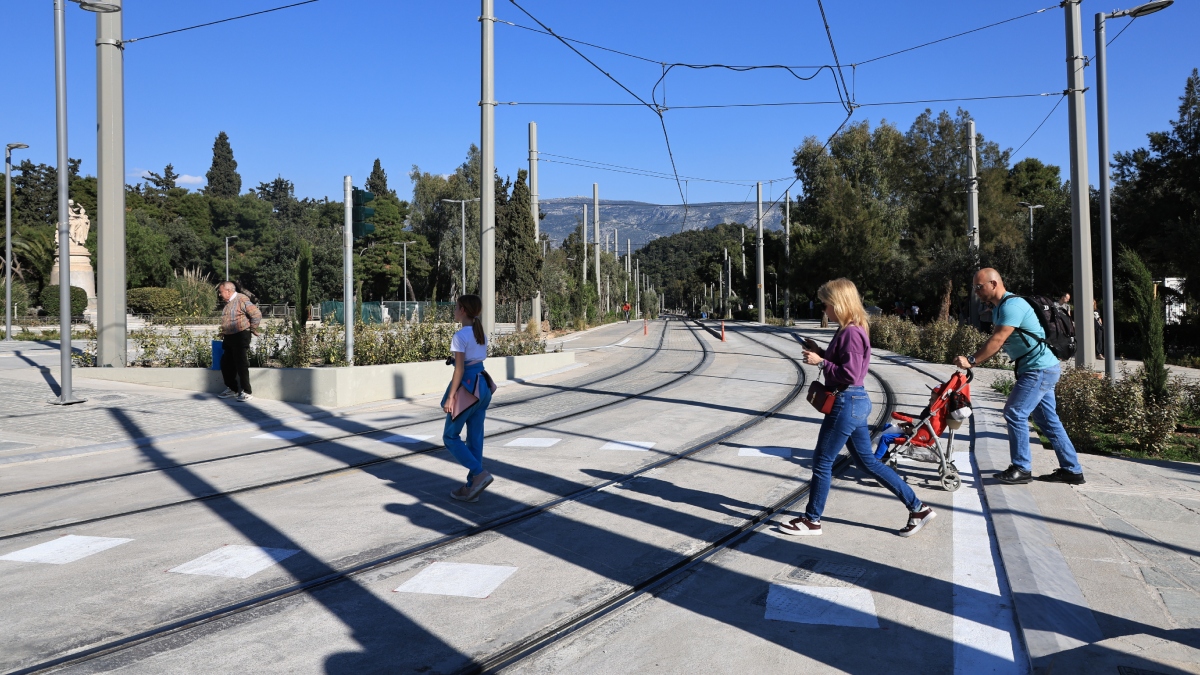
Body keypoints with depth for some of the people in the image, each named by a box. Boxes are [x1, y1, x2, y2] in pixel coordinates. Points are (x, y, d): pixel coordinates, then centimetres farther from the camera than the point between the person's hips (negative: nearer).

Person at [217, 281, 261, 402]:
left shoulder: (242, 299, -13)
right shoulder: (227, 303, 14)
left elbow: (257, 314, -18)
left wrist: (252, 330, -9)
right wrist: (223, 333, 18)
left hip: (240, 337, -9)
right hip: (228, 338, 9)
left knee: (241, 365, -6)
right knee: (226, 364, 13)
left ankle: (246, 392, 0)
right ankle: (231, 389, 26)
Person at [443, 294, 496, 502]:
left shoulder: (460, 336, -14)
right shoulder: (481, 334, 10)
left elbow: (460, 369, -17)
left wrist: (450, 397, -14)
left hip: (467, 385, -8)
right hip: (482, 384, 8)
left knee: (450, 436, 5)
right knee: (475, 437, 11)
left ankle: (479, 473, -7)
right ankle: (472, 487, 16)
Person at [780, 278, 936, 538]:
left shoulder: (850, 333, -19)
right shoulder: (850, 330, 11)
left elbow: (849, 374, -23)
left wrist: (820, 361, -18)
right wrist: (820, 352, 7)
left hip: (847, 404, -11)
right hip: (855, 402, 11)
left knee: (822, 462, 2)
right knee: (867, 461, 16)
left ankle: (812, 520, 16)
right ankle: (918, 509, 21)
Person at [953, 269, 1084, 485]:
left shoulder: (1011, 305, -18)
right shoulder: (1000, 307, 14)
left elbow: (997, 341, -25)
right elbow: (996, 341, 11)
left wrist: (971, 360, -23)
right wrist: (971, 360, -1)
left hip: (1039, 370, -10)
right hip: (1042, 369, 10)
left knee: (1014, 413, -10)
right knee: (1048, 420, 13)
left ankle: (1021, 468, -1)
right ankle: (1072, 470, 19)